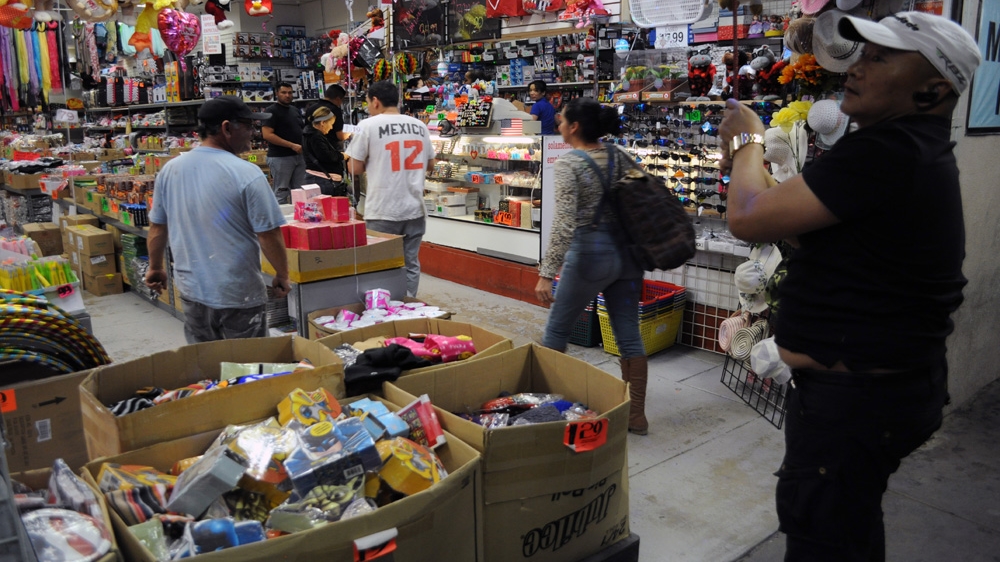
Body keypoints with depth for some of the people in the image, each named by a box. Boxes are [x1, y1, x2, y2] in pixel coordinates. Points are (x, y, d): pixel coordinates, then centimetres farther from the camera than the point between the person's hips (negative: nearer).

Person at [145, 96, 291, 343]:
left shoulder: (170, 170, 0)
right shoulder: (247, 174, -18)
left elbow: (157, 228, 9)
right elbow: (269, 235, -16)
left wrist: (155, 267, 24)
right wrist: (282, 276, -1)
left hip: (192, 290, 6)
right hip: (239, 295, -5)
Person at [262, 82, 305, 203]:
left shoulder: (295, 110, 17)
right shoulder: (271, 111, -6)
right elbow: (267, 135, -16)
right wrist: (292, 145, -18)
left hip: (298, 156, 7)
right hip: (280, 158, -7)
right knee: (281, 193, -4)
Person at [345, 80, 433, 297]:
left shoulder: (368, 126, -6)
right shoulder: (419, 126, 7)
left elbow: (354, 168, -4)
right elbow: (430, 164, 16)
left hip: (383, 212, -4)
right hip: (414, 209, 4)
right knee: (411, 264, 11)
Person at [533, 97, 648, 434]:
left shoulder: (568, 163, -12)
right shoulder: (620, 157, 7)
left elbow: (564, 223, -22)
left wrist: (547, 273, -23)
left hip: (589, 254, -6)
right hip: (626, 252, 6)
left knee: (557, 329, 12)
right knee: (629, 336, 10)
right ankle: (636, 415, 17)